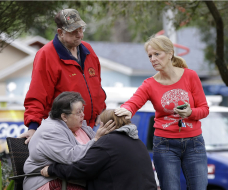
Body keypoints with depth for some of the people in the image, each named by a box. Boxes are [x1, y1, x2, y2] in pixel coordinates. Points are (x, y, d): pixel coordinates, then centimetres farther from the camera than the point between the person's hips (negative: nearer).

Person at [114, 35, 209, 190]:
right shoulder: (150, 85, -1)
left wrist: (190, 113, -20)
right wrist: (126, 110, -43)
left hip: (193, 143, 0)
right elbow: (132, 103, -19)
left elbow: (204, 109, 1)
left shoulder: (190, 76, -1)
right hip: (165, 144, 0)